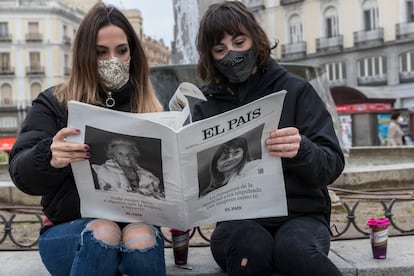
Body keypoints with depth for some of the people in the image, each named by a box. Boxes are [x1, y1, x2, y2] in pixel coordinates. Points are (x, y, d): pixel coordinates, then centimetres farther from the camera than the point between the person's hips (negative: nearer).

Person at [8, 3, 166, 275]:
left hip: (136, 223, 1)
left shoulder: (149, 108, 8)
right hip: (68, 230, 0)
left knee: (140, 239, -32)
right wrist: (49, 157, -30)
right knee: (102, 233, -32)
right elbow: (22, 172, -8)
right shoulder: (54, 103, 3)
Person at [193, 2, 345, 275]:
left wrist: (301, 150, -23)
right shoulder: (206, 107, 12)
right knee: (252, 244, -35)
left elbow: (332, 164, -2)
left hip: (301, 215, 0)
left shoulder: (296, 90, 6)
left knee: (294, 248, -35)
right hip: (238, 221, 1)